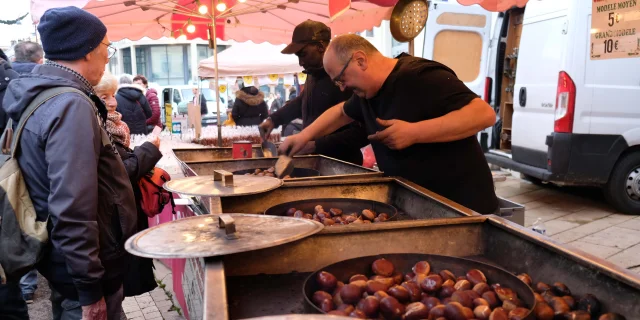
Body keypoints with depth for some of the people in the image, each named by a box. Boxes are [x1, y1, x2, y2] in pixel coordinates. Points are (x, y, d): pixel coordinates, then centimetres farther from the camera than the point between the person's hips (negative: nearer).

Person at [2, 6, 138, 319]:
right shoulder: (71, 105, -24)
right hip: (81, 270, -9)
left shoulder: (41, 97, 6)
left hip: (66, 262, 9)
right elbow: (73, 209, -29)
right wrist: (90, 289, -24)